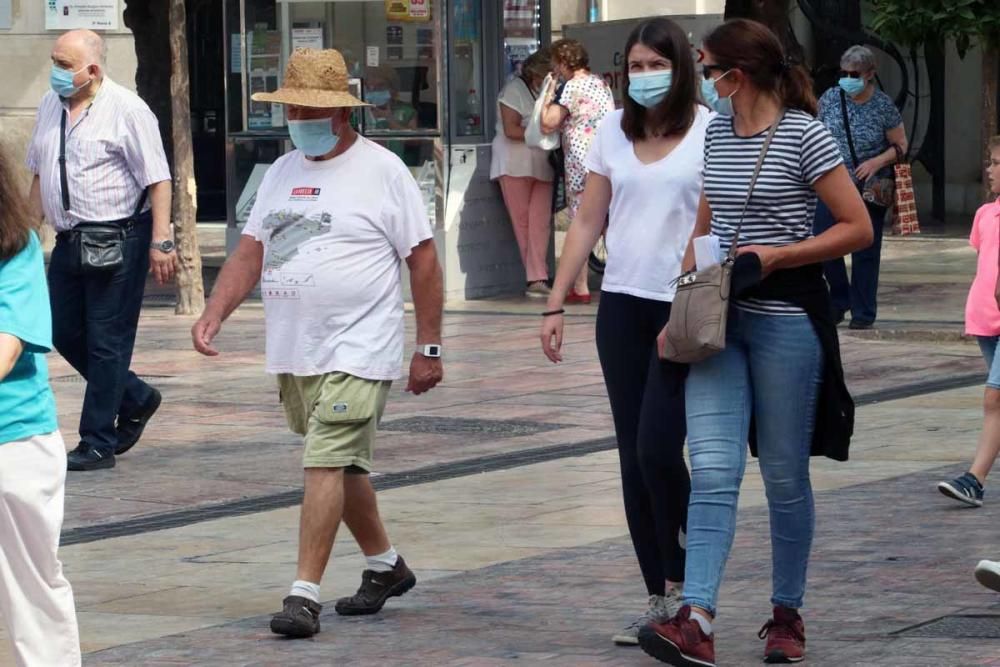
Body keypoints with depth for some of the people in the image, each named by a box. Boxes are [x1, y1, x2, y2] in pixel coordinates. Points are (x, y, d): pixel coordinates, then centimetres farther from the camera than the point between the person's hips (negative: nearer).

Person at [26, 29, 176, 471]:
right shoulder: (50, 106, 10)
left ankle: (98, 443, 3)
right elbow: (40, 174, 21)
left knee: (107, 342, -3)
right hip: (69, 238, 8)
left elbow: (157, 180, -13)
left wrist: (160, 242, -18)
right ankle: (135, 400, 30)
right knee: (64, 333, 11)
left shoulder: (126, 110, -11)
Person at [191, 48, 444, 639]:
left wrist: (429, 348, -6)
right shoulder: (282, 173, 13)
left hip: (357, 352, -7)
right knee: (342, 465, 16)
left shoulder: (382, 170, -5)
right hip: (293, 352, 7)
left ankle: (305, 594, -14)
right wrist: (214, 315, -3)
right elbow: (250, 254, 13)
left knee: (327, 463, -14)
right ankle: (386, 564, 33)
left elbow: (424, 260, -5)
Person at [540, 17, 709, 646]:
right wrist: (555, 304, 9)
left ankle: (680, 586, 6)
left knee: (658, 448, -13)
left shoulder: (710, 133, -5)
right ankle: (659, 600, 13)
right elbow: (588, 223, 13)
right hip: (623, 305, 5)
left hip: (687, 310, -5)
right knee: (634, 458, 5)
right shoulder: (614, 132, 9)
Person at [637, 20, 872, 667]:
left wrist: (776, 254, -14)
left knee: (785, 474, 5)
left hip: (787, 317, -5)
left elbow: (859, 229, -7)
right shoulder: (716, 134, 12)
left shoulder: (804, 135, -7)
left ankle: (788, 615, 20)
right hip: (721, 321, 5)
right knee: (713, 469, -8)